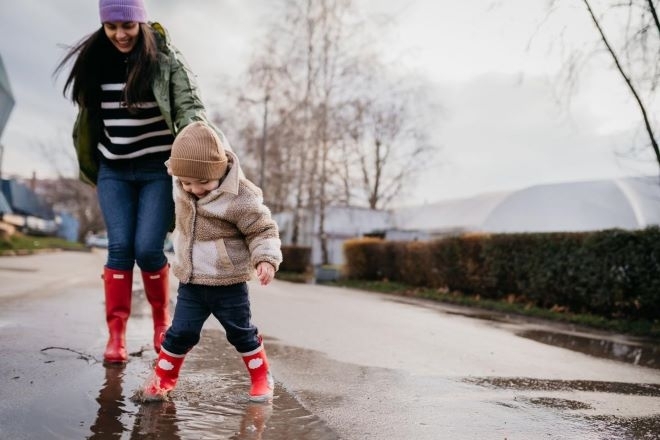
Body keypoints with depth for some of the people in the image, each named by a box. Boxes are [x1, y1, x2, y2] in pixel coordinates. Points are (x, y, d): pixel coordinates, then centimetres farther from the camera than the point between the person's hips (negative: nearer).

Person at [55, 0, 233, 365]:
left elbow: (190, 109, -15)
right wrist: (90, 165, 19)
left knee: (148, 249, -6)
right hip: (112, 172, 3)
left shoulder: (166, 60, -9)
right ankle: (115, 333, 5)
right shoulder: (94, 61, 4)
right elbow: (89, 117, 14)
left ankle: (162, 319, 20)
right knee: (119, 247, -3)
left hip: (158, 171, -3)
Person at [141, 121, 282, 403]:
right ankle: (162, 378, 24)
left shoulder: (240, 197, -21)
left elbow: (263, 230, -15)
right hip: (191, 284, 4)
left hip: (229, 284, -3)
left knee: (241, 332, 11)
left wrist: (266, 259, -25)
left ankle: (261, 377, 30)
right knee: (181, 332, 6)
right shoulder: (181, 191, -4)